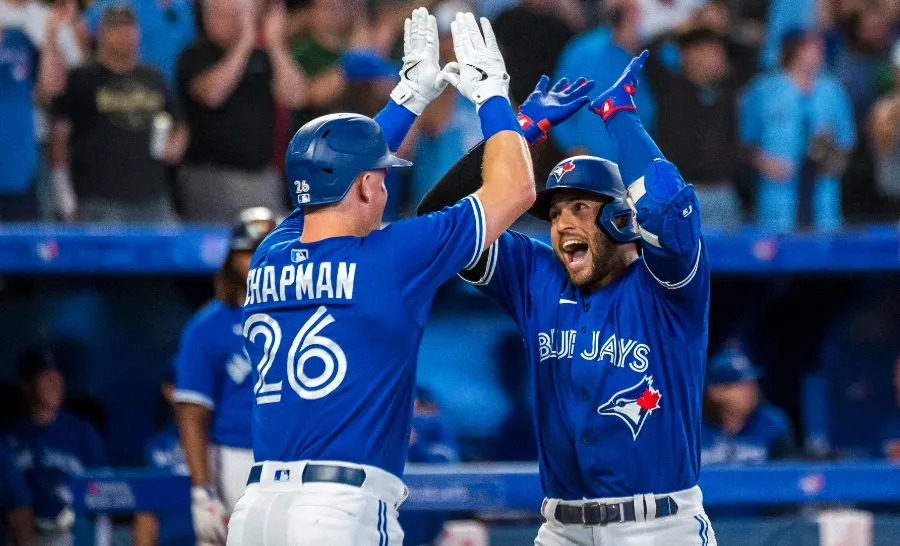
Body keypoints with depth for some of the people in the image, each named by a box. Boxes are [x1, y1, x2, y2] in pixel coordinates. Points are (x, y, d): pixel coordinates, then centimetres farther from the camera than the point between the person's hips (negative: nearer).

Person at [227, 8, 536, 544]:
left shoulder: (270, 257, 13)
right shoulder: (392, 258, -3)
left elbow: (342, 171, 35)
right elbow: (515, 188, 7)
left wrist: (411, 96, 42)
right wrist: (491, 93, 21)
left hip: (258, 501, 6)